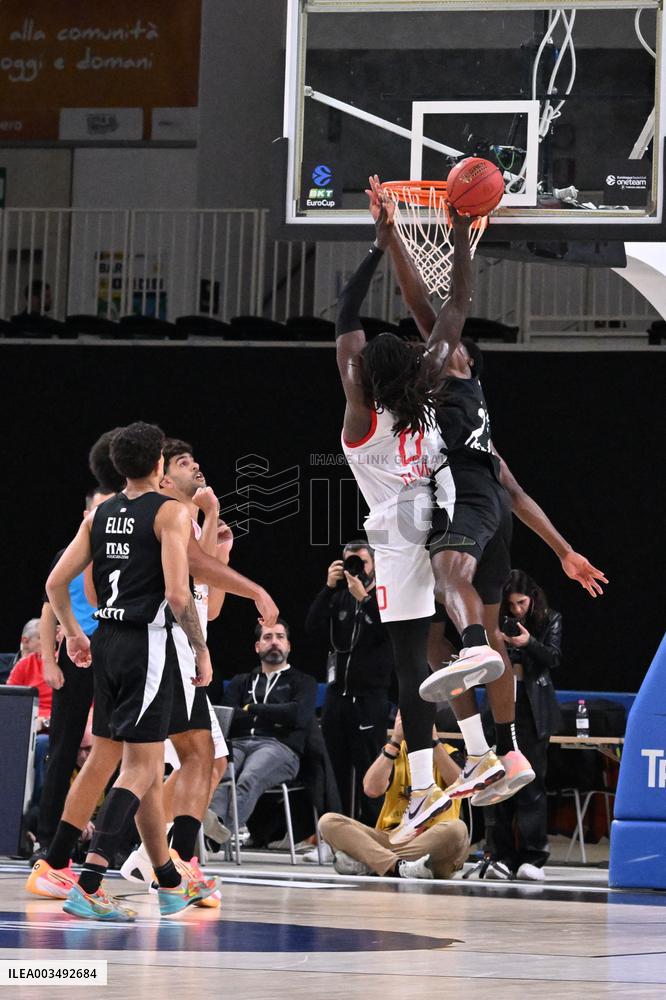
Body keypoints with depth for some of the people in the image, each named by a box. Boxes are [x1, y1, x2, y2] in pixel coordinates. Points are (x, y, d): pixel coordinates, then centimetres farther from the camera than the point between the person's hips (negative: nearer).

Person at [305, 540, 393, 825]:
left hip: (370, 696, -4)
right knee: (336, 768, 5)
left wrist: (363, 598, -24)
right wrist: (329, 587, -11)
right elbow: (312, 626, -2)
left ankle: (372, 829, -5)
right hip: (337, 692, 4)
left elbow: (391, 632, -16)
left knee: (368, 768, -7)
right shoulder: (338, 597, 11)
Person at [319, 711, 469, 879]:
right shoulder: (394, 751, 12)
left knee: (457, 828, -37)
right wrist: (395, 740, -11)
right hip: (390, 838, 2)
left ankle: (366, 863, -34)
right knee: (328, 822, -18)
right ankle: (399, 866, -41)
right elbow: (372, 789, -7)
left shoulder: (447, 753, 8)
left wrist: (433, 740, -15)